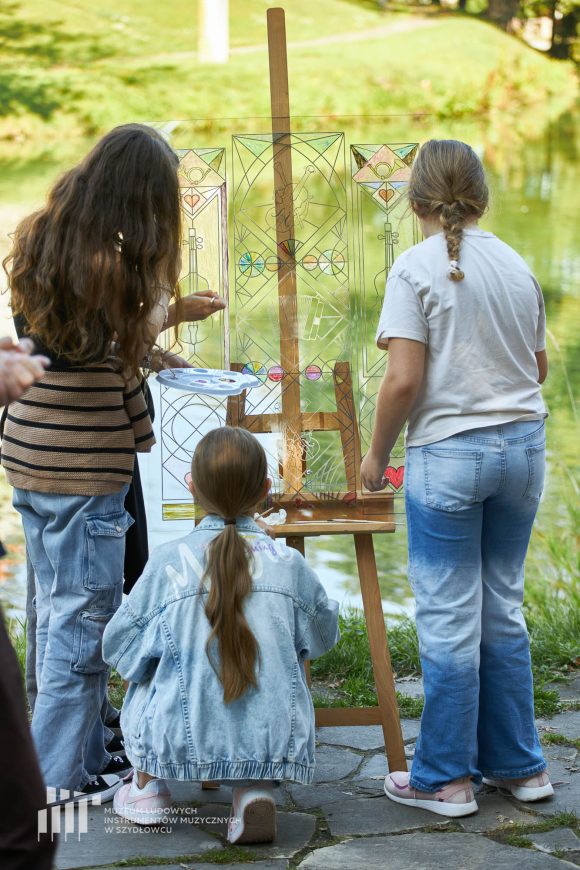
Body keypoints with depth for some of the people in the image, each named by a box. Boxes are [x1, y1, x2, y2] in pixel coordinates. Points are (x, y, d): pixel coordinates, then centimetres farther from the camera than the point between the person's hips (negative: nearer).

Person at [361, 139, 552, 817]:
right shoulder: (516, 266, 7)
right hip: (523, 444, 6)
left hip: (448, 454, -5)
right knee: (503, 609, 16)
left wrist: (376, 455, -2)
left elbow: (403, 382, -16)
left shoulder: (416, 268, -10)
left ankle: (444, 779, 12)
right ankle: (517, 764, 24)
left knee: (449, 620, 2)